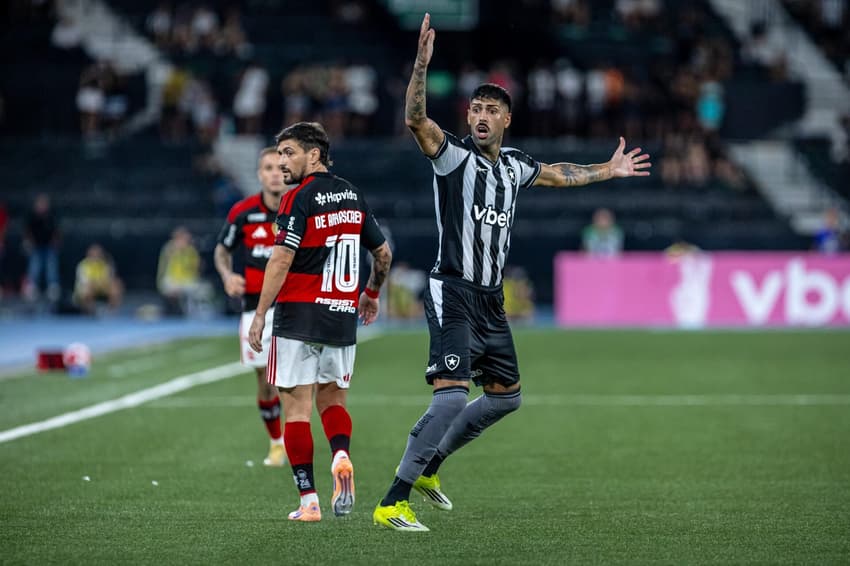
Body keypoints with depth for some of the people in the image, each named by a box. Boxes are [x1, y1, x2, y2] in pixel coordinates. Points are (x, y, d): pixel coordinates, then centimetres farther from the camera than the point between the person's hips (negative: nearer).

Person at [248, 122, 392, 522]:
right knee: (332, 399, 17)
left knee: (297, 407, -1)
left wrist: (259, 315, -13)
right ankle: (341, 456, -13)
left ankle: (308, 500, -6)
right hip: (343, 317, 6)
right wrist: (372, 294, 34)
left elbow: (281, 261, -16)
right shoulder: (352, 196, 11)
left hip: (299, 314, -6)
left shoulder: (299, 198, -10)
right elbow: (383, 254, 18)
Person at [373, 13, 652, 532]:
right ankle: (393, 502, -21)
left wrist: (608, 170, 42)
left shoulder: (514, 166, 11)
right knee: (452, 395, -21)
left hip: (491, 300, 8)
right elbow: (416, 119, -26)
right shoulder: (454, 155, -8)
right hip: (453, 294, -8)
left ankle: (427, 466, 29)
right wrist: (422, 63, -38)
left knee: (506, 396, 17)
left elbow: (556, 174, 32)